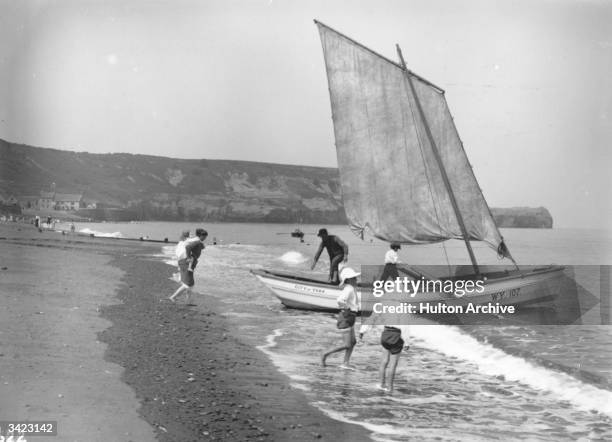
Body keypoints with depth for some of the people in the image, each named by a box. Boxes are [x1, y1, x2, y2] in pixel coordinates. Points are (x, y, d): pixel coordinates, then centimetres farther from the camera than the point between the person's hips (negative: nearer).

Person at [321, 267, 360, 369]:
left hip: (349, 319, 10)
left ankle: (345, 363, 14)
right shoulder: (349, 289, -20)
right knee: (346, 345, -7)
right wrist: (347, 308, -23)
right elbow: (339, 300, -37)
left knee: (353, 342, 11)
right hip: (345, 319, -10)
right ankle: (326, 354, 5)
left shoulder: (350, 289, 11)